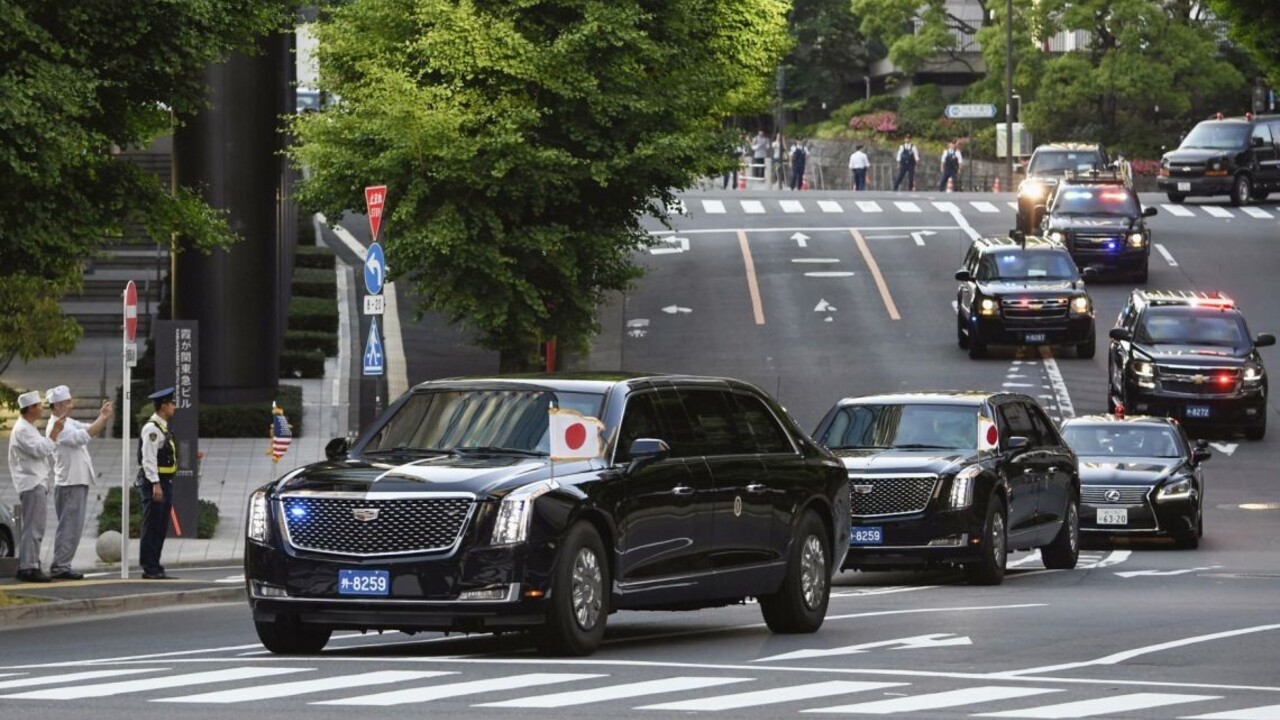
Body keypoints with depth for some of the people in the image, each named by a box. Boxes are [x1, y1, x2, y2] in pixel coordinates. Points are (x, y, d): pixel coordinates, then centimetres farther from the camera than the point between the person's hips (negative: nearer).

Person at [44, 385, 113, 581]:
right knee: (69, 527, -10)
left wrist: (103, 417, -1)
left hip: (79, 482, 10)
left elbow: (92, 430, 17)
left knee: (73, 527, 11)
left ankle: (62, 566, 13)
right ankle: (59, 567, -10)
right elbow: (82, 436, -23)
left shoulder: (69, 423, 17)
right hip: (69, 483, -10)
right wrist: (103, 418, -19)